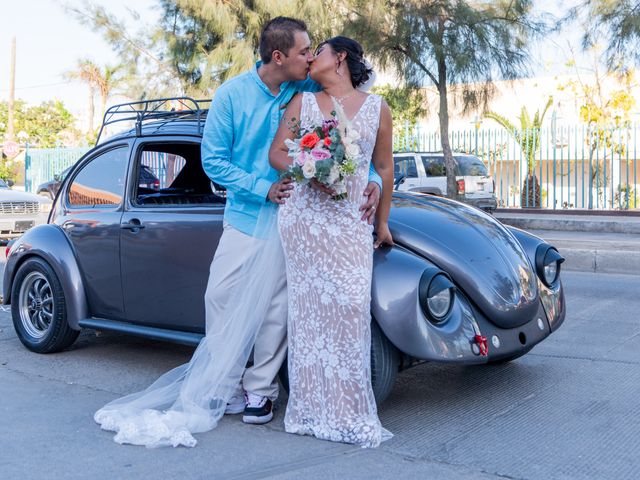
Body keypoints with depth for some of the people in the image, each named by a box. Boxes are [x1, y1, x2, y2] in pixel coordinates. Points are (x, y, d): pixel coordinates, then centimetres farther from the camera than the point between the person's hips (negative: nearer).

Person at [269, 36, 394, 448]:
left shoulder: (376, 107, 9)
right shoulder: (303, 102, 11)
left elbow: (385, 167, 13)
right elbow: (276, 153, 7)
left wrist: (383, 222, 15)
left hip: (351, 223, 0)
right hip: (302, 217, 1)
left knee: (350, 307, -10)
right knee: (308, 306, 0)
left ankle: (350, 408, 1)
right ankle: (314, 405, 10)